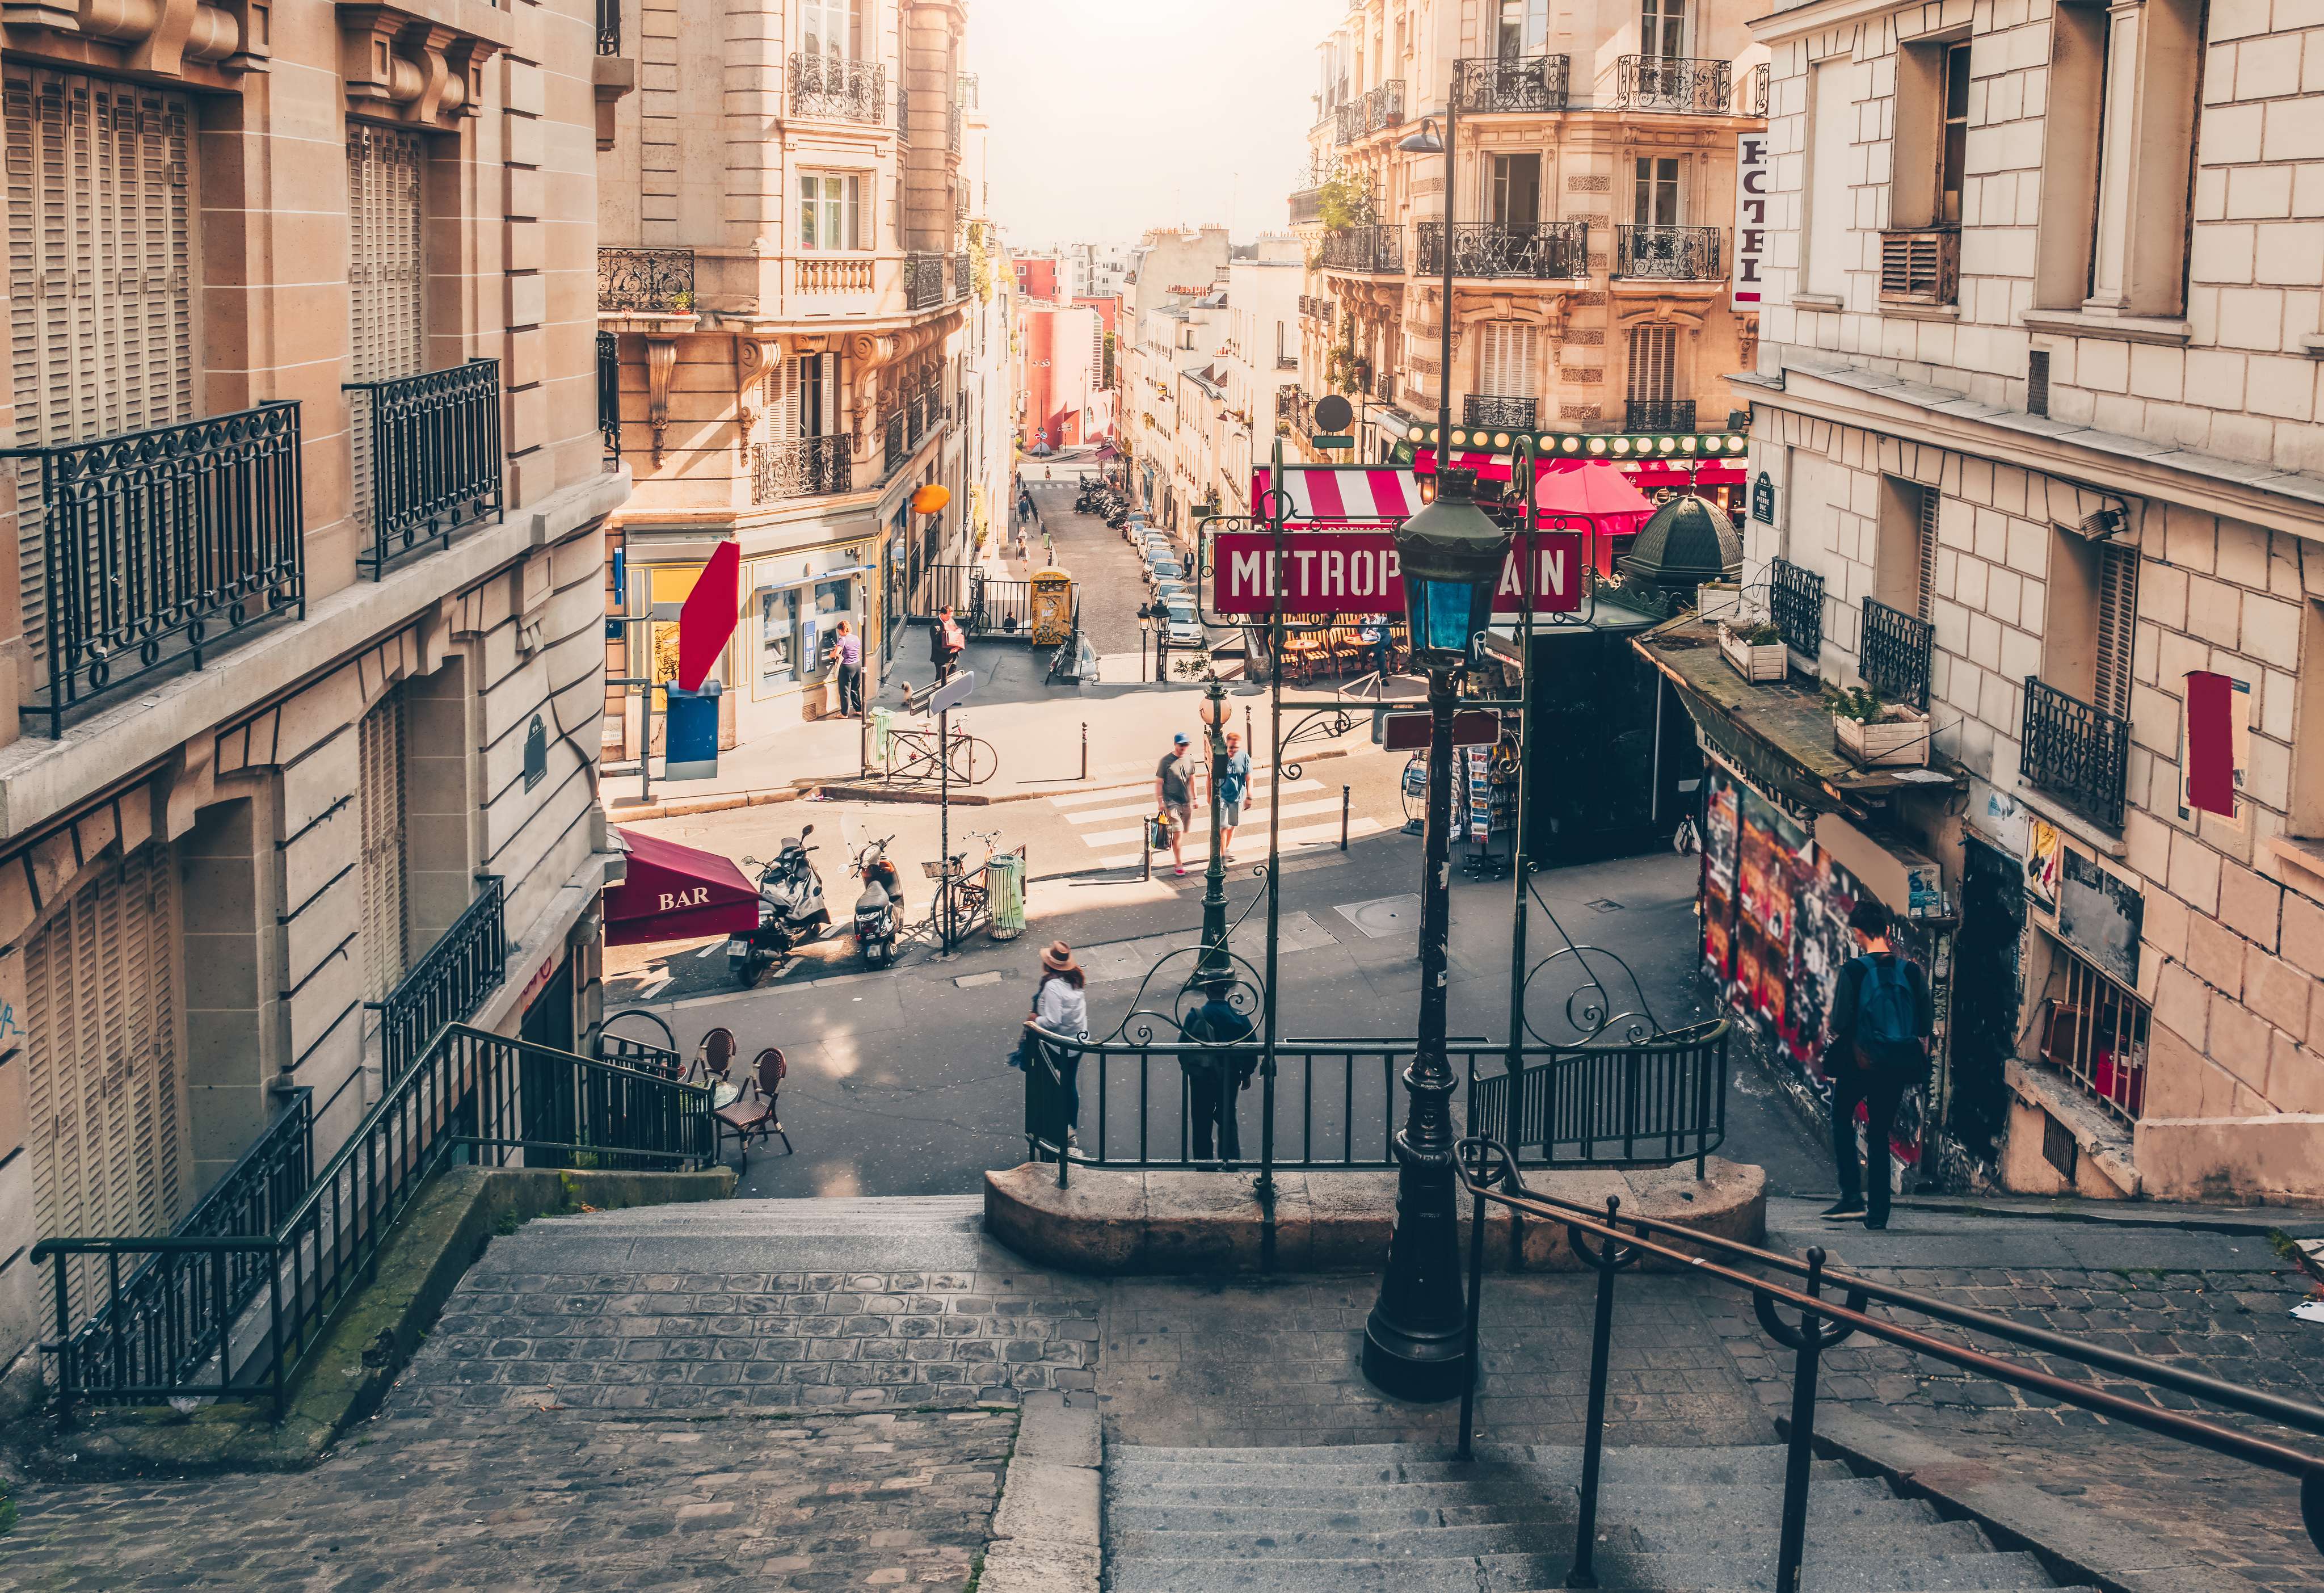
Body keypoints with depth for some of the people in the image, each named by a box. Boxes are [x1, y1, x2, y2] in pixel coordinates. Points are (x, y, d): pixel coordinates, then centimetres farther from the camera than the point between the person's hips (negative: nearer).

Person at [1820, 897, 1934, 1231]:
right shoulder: (1911, 970, 0)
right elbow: (1927, 1024, 2)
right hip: (1898, 1065, 3)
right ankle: (1878, 1212, 11)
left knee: (1842, 1118, 19)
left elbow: (1840, 1024, -14)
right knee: (1880, 1134, 13)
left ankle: (1852, 1195, 5)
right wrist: (1917, 1063, 16)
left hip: (1860, 1062, -3)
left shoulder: (1854, 971, -13)